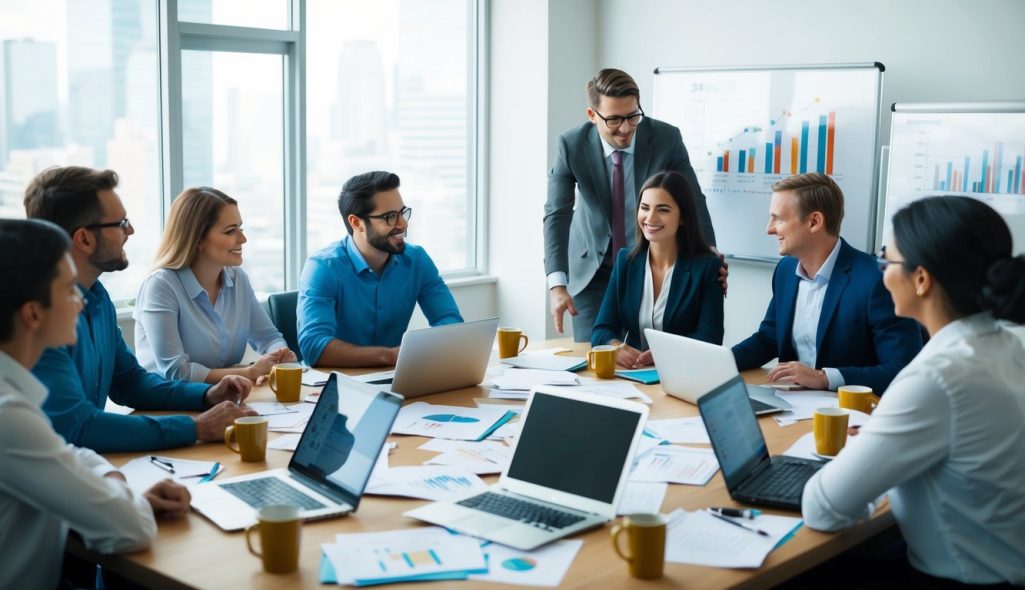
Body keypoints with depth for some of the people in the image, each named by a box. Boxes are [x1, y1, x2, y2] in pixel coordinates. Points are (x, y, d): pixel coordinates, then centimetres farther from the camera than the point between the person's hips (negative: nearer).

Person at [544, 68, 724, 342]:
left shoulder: (666, 138, -16)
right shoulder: (571, 145, -16)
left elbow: (693, 201, -11)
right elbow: (557, 214, -19)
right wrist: (557, 284, -30)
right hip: (592, 268, 0)